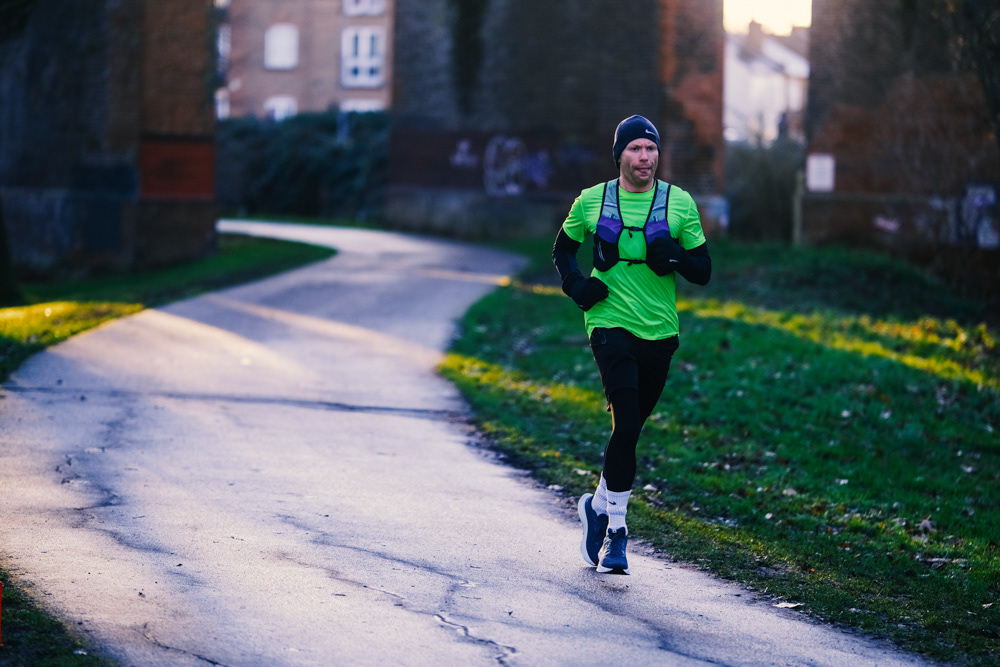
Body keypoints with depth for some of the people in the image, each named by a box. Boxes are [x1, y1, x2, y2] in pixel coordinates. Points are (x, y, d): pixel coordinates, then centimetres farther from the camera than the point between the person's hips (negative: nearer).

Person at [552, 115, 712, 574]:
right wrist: (576, 285, -2)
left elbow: (703, 272, 3)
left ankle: (599, 506, 37)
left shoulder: (680, 203, 2)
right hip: (611, 324, -3)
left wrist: (674, 256, -18)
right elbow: (563, 248, 18)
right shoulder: (592, 201, 2)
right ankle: (616, 530, -10)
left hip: (659, 330, 3)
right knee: (626, 425, -17)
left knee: (631, 428, 13)